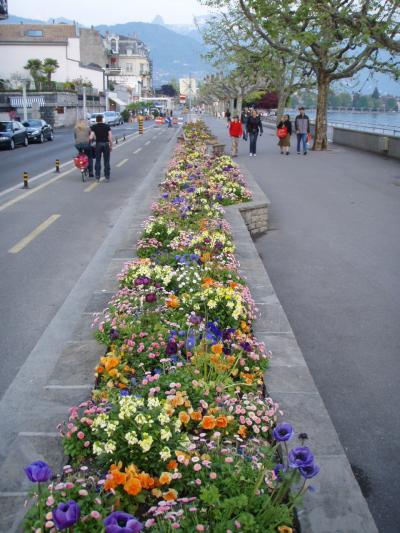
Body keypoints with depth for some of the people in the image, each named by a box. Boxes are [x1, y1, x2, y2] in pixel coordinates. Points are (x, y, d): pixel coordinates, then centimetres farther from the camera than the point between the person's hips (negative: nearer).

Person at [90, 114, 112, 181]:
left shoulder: (94, 127, 1)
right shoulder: (107, 126, 3)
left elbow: (91, 137, -9)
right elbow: (110, 137, -3)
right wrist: (111, 146, 4)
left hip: (98, 144, 0)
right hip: (106, 144, 0)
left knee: (98, 161, 8)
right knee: (106, 161, 5)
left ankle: (97, 177, 7)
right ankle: (107, 177, 5)